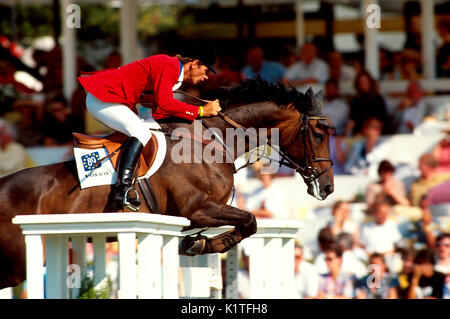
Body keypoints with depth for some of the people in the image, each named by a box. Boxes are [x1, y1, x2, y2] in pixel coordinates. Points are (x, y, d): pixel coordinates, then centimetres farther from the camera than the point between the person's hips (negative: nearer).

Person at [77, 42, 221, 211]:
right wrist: (201, 111, -21)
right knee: (141, 133, -25)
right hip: (101, 98, -11)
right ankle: (121, 190, -37)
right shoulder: (168, 64, -15)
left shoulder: (174, 72, 17)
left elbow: (157, 113, 12)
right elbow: (164, 102, -26)